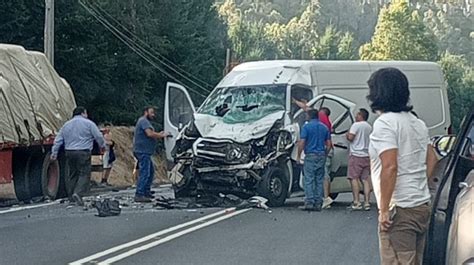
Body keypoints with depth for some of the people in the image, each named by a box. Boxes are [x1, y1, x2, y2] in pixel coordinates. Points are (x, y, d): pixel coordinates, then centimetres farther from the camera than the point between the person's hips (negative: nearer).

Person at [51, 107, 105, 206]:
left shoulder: (66, 125, 15)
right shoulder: (88, 123, -1)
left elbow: (58, 140, 14)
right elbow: (98, 136, 0)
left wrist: (54, 152, 17)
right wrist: (102, 145, 17)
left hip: (69, 153, 6)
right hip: (83, 153, -6)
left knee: (72, 174, 13)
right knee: (84, 174, -6)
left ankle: (71, 198, 15)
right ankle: (78, 193, -24)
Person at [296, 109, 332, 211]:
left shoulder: (306, 127, -5)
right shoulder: (324, 127, 10)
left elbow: (302, 142, -11)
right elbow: (329, 144, 9)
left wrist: (298, 155, -2)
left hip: (310, 155, -4)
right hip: (321, 155, 4)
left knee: (309, 180, -3)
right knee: (319, 180, 7)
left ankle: (309, 202, -10)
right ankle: (318, 204, 6)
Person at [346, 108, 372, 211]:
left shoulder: (356, 125, -9)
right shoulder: (369, 127, 15)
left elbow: (350, 137, -16)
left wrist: (347, 135, 4)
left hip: (356, 155, -7)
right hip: (367, 155, 7)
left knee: (354, 178, -5)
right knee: (365, 179, 7)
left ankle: (356, 202, -12)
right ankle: (367, 202, 3)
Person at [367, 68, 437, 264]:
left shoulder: (385, 123, -13)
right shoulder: (418, 124, 15)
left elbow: (390, 167, -21)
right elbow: (430, 161, 19)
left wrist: (384, 209, -17)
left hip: (399, 209, -9)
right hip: (422, 205, 9)